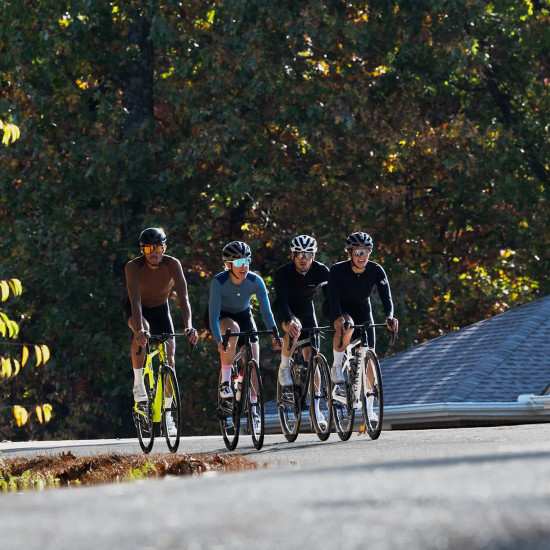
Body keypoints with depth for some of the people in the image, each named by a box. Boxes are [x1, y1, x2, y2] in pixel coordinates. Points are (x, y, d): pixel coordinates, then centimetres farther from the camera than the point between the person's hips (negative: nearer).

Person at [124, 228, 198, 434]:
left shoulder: (172, 265, -28)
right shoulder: (133, 267, -31)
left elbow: (183, 297, -35)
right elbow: (135, 300, -41)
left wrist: (188, 325, -51)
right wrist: (139, 328, -56)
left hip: (160, 309, 2)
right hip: (136, 309, -2)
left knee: (169, 358, -8)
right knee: (142, 330, -37)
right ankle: (138, 382, -22)